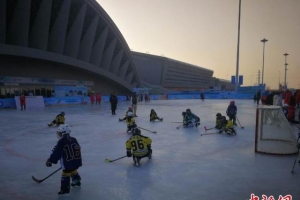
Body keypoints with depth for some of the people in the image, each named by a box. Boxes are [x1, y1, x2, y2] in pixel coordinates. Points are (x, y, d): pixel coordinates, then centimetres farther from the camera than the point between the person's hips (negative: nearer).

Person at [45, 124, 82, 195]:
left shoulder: (61, 142, -12)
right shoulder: (74, 139, 6)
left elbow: (56, 153, -11)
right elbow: (77, 149, 17)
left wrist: (50, 160, -3)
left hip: (68, 162, -7)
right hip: (77, 160, 7)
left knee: (65, 174, 3)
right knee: (73, 170, 28)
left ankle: (65, 189, 5)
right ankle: (77, 182, 43)